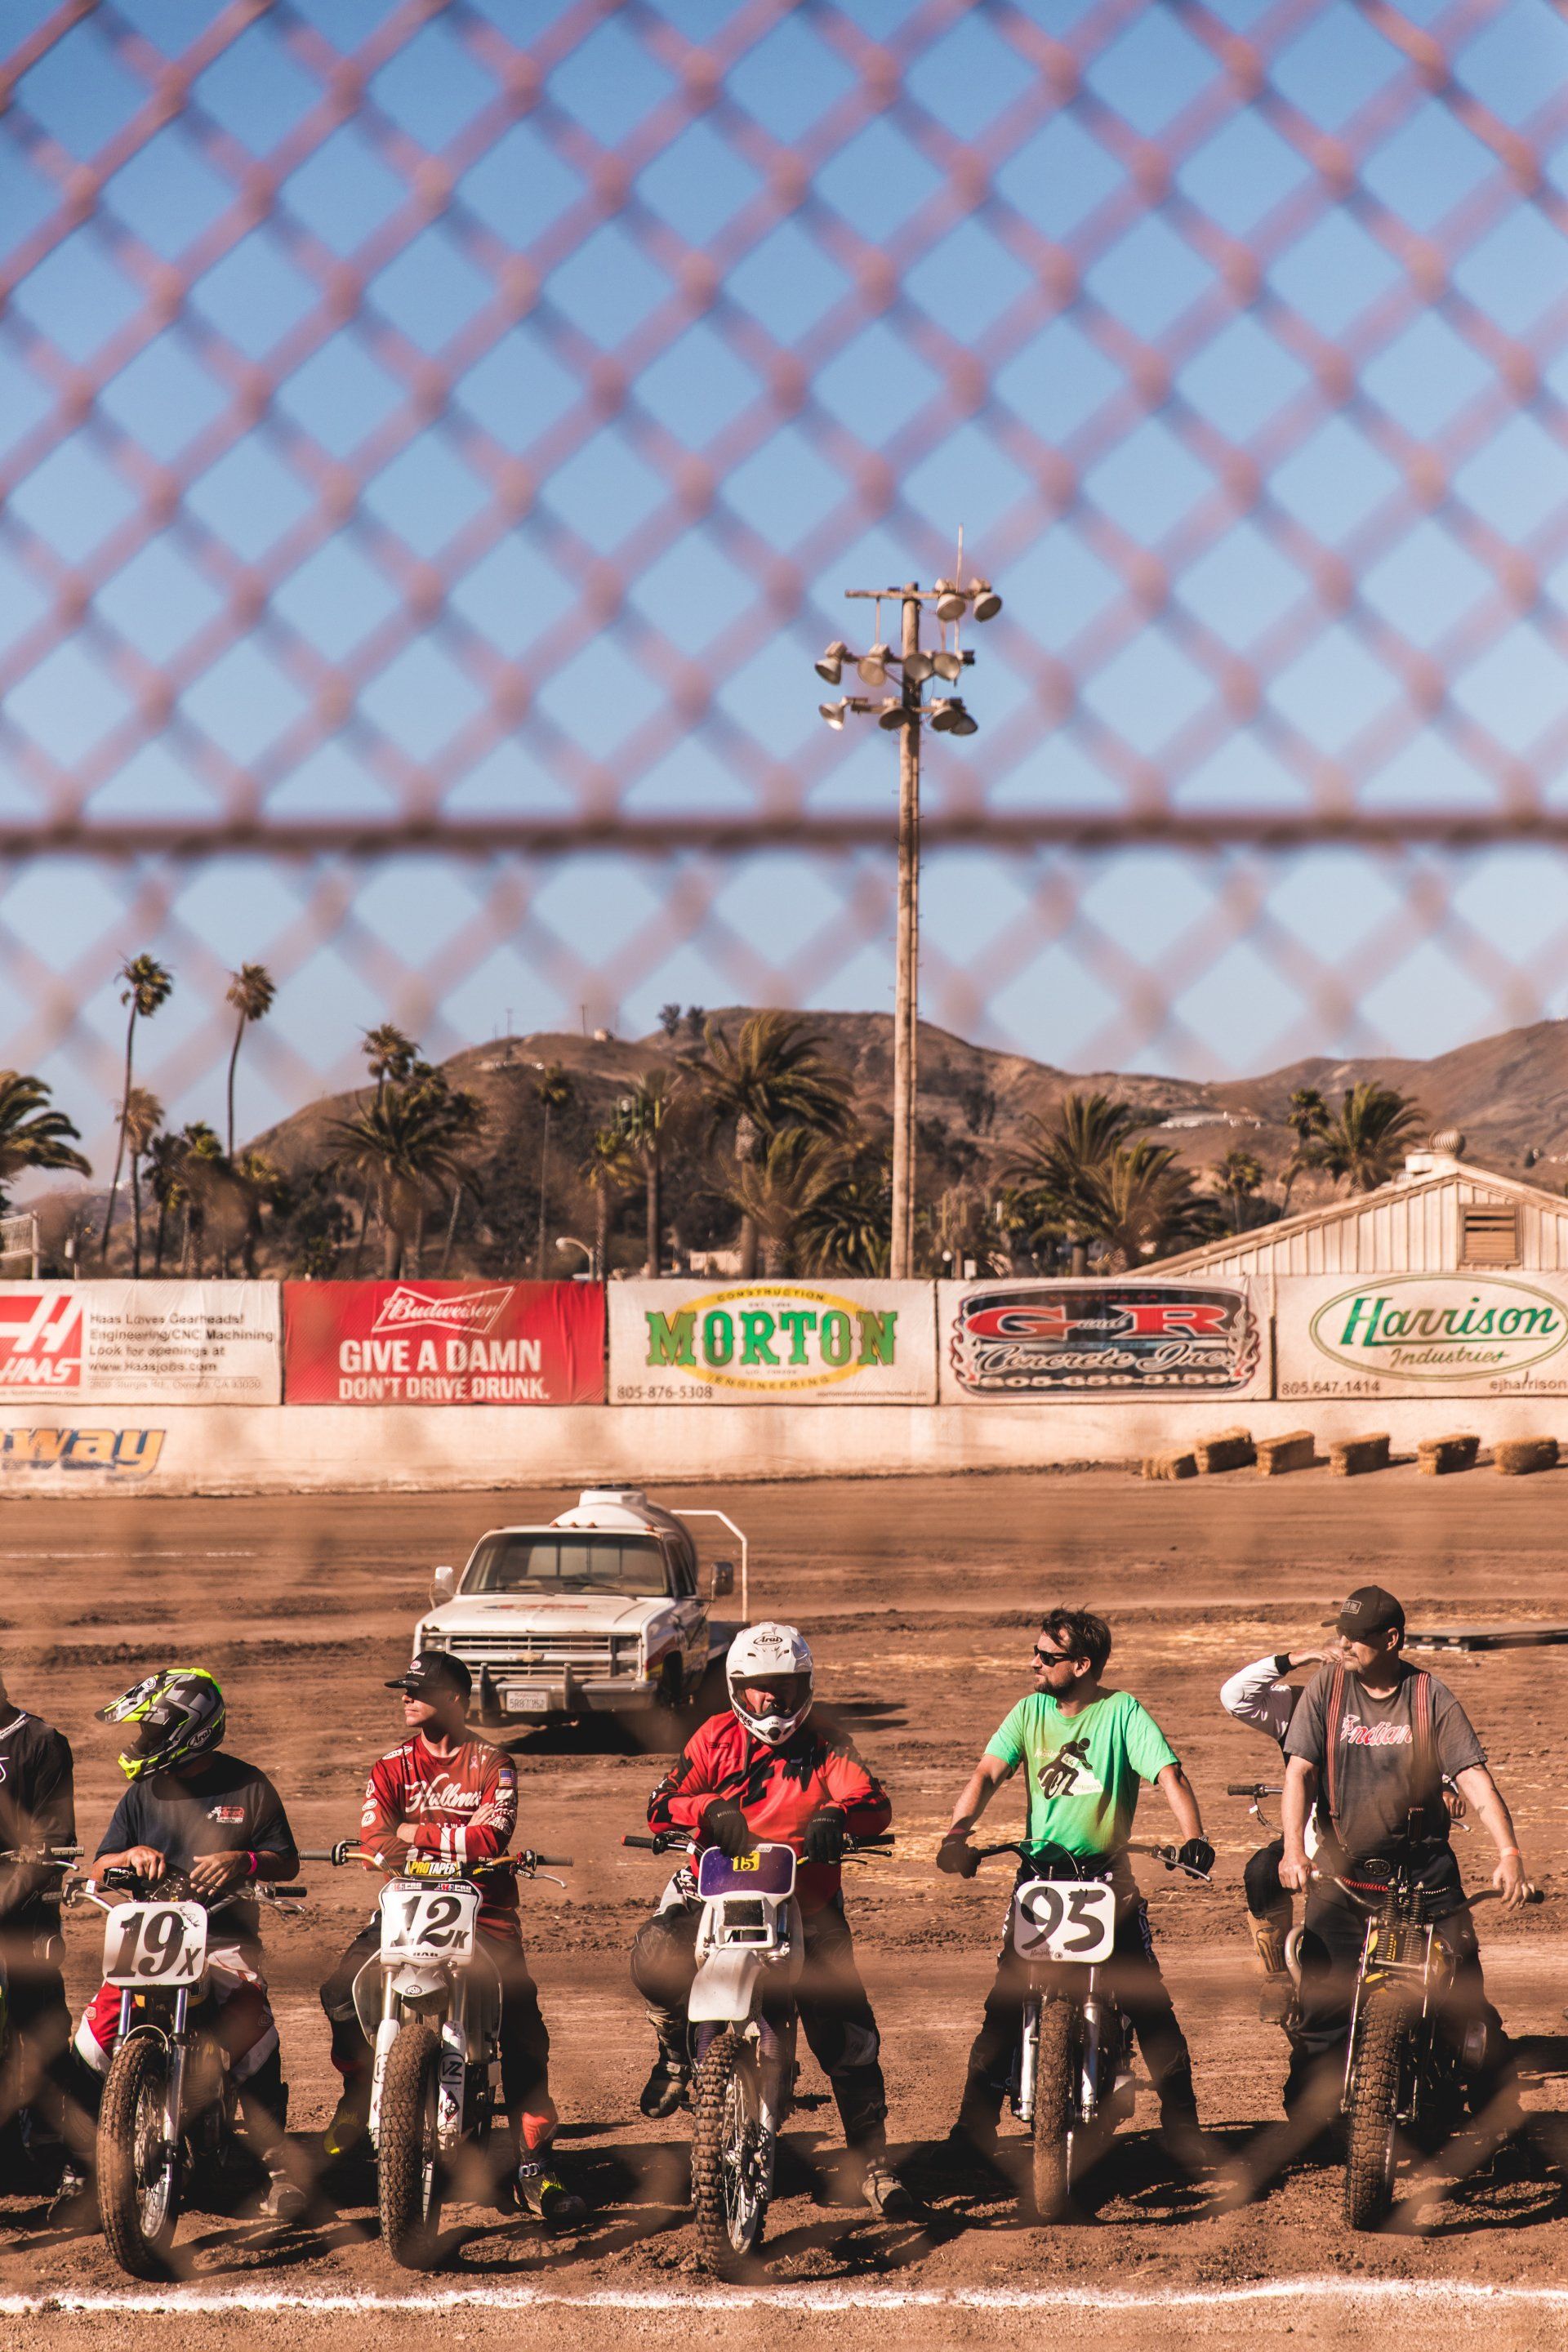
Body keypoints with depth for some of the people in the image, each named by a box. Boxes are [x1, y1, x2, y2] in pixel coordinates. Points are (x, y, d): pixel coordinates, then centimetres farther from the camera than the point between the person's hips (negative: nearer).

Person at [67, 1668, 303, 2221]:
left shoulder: (248, 1786, 4)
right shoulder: (143, 1792, 12)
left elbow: (287, 1862, 6)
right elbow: (99, 1869, 13)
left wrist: (245, 1860, -15)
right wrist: (132, 1854, -10)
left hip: (225, 1934, -3)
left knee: (252, 2031, -27)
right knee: (96, 2034, -18)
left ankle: (279, 2166, -17)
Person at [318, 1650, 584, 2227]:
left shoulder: (492, 1765, 3)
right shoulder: (392, 1766, 10)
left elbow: (492, 1838, -13)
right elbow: (374, 1842, -5)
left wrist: (419, 1834, -12)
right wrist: (460, 1839, -19)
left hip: (483, 1912, -3)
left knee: (522, 2026, -20)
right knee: (341, 1990, -18)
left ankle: (533, 2165, -17)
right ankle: (359, 2102, 7)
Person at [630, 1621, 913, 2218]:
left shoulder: (826, 1748, 5)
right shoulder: (716, 1738, 6)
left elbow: (875, 1803, -11)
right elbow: (662, 1805, -3)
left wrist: (836, 1814, -35)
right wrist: (712, 1810, -25)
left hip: (807, 1904, 0)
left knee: (850, 2040, -6)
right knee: (654, 1956, -30)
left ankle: (874, 2164, 8)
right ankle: (676, 2041, 2)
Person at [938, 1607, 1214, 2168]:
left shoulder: (1122, 1712, -5)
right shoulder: (1031, 1710, 4)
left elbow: (1168, 1773, -15)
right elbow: (988, 1773, -5)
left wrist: (1193, 1836, -33)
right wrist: (957, 1832, -23)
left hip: (1107, 1874, -2)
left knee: (1147, 1998, -6)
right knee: (1006, 1998, -6)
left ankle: (1181, 2122, 5)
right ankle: (978, 2117, 4)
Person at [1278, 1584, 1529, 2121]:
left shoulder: (1432, 1696, 0)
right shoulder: (1327, 1685, 2)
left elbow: (1473, 1776, -6)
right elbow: (1300, 1770, -5)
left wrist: (1509, 1852, -21)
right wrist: (1294, 1851, -20)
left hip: (1424, 1861, 0)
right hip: (1342, 1864, 0)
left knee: (1466, 1990, -4)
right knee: (1322, 1996, -6)